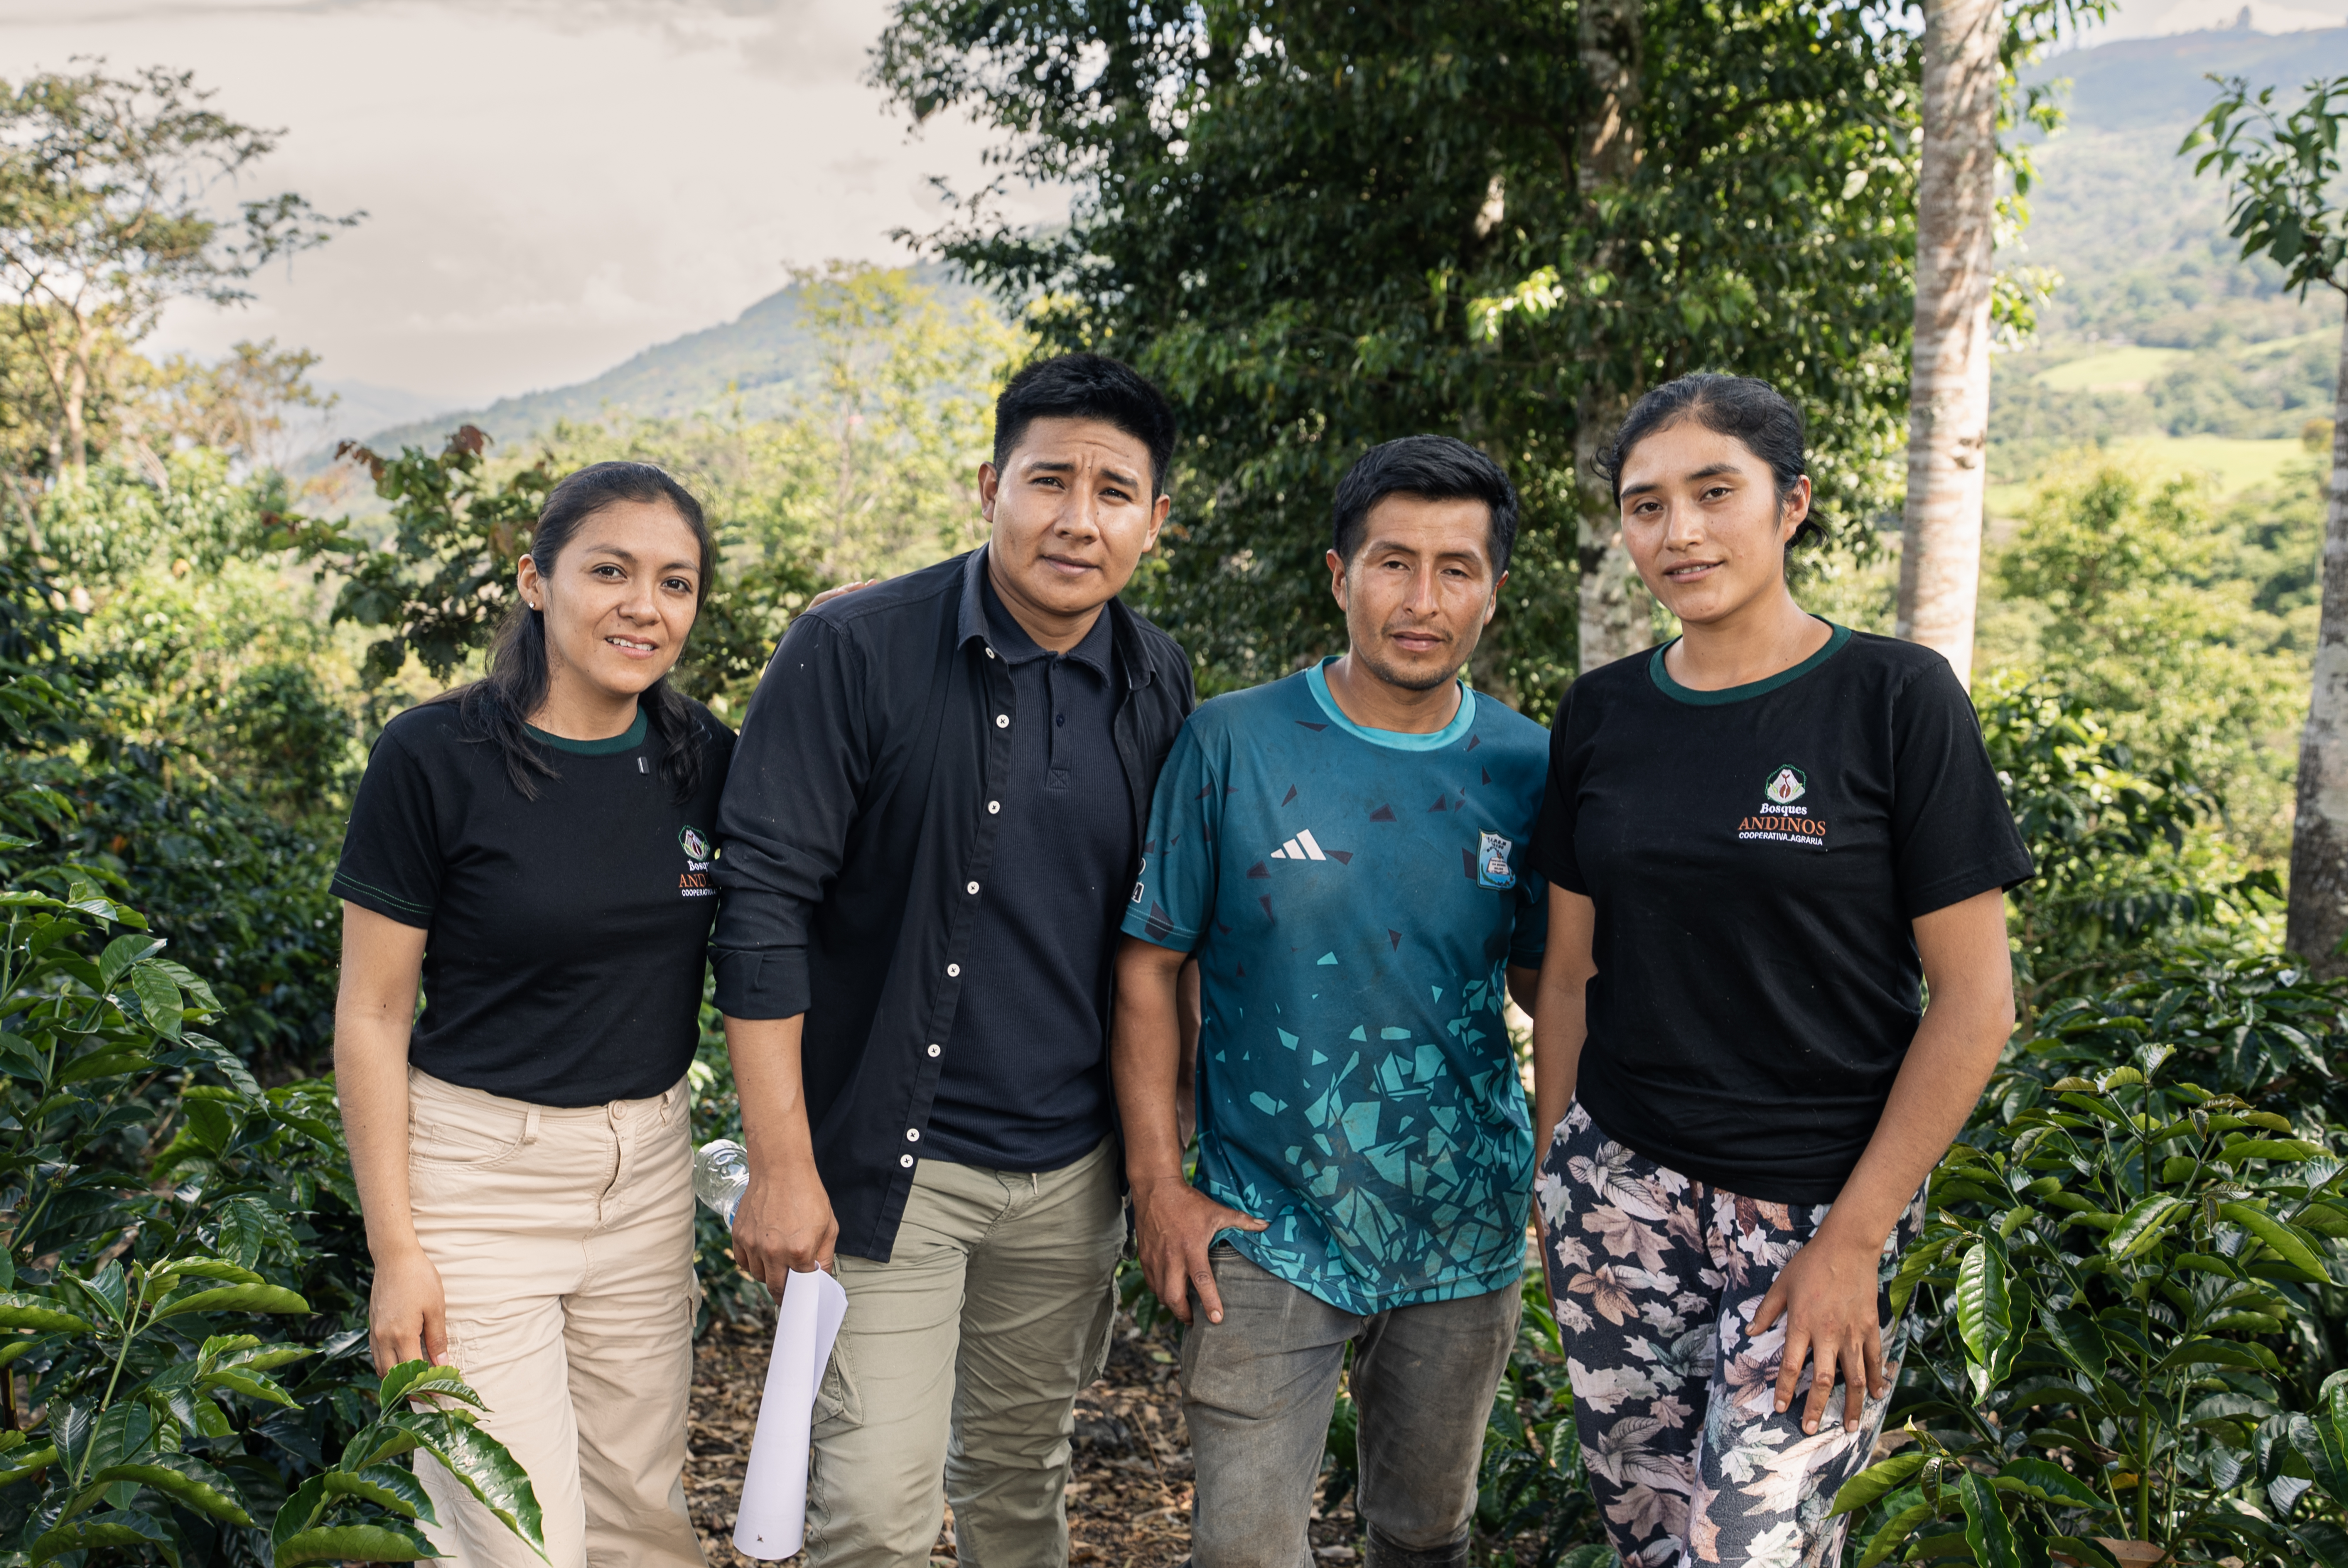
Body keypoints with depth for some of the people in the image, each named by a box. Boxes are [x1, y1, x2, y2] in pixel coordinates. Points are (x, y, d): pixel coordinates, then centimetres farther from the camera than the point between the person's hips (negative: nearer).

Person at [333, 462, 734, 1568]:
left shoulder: (705, 760, 0)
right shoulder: (435, 758, -12)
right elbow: (372, 1017, -8)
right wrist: (395, 1247, -8)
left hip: (649, 1170, 4)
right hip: (477, 1172, -4)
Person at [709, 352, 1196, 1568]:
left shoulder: (1159, 688, 2)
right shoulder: (853, 653, -12)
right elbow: (764, 906, -13)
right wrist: (780, 1167, -15)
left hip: (1073, 1173, 5)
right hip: (892, 1162, -4)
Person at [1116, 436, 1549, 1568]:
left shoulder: (1526, 767, -2)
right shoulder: (1231, 746, -9)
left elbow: (1546, 975, 9)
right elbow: (1151, 967, -5)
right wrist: (1159, 1184, -8)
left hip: (1465, 1234, 3)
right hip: (1267, 1230, -2)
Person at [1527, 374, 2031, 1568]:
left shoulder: (1896, 698, -8)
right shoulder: (1601, 716, 4)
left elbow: (1975, 998, -9)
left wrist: (1853, 1238, -11)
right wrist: (1558, 1178, 8)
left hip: (1818, 1204, -3)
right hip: (1621, 1187, 4)